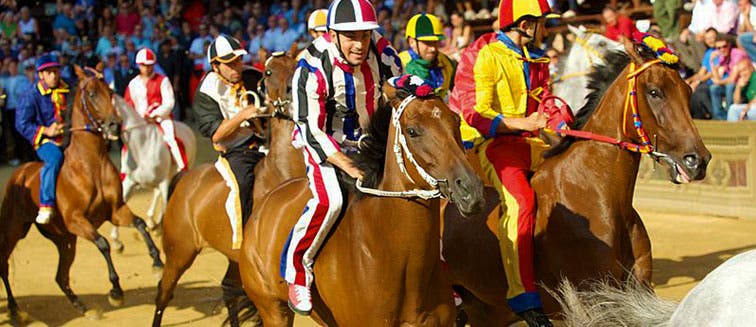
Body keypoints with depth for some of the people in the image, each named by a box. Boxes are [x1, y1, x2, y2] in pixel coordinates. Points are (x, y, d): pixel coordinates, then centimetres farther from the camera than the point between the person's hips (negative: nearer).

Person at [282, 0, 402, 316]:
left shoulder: (382, 52, -13)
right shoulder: (312, 68, -26)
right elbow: (311, 130, -24)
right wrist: (350, 168, -30)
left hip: (370, 138, 5)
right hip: (324, 141, -5)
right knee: (329, 200, -30)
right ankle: (296, 271, -8)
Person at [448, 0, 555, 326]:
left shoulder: (536, 59, 20)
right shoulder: (482, 56, -6)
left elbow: (545, 101, 24)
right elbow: (476, 114, -12)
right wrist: (521, 123, -23)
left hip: (528, 142, 8)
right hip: (491, 143, -8)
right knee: (520, 200, -31)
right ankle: (523, 296, -32)